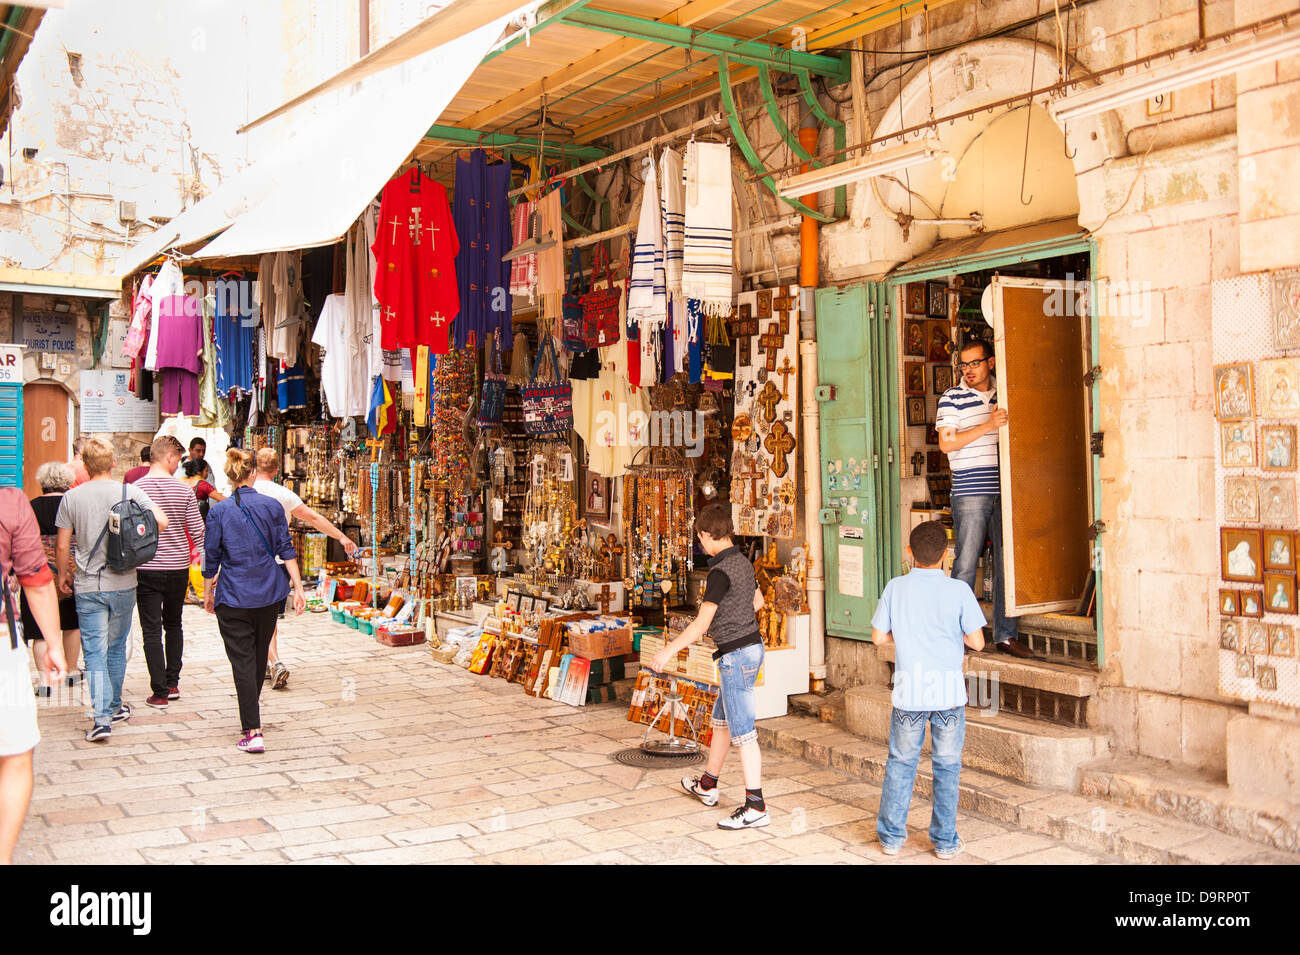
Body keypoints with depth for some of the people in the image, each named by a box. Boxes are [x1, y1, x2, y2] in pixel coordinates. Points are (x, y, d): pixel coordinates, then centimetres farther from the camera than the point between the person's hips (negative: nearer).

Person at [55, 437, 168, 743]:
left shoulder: (72, 497, -3)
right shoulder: (132, 493, -5)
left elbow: (62, 547, -1)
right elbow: (162, 523, -12)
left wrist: (63, 575, 16)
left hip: (88, 587, -1)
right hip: (123, 584, 1)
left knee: (95, 652, 0)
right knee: (116, 648, 18)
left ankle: (102, 718, -10)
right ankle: (115, 707, 31)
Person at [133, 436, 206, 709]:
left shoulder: (136, 489, -6)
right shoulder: (184, 490, -3)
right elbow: (197, 531, -2)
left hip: (147, 569, -2)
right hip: (178, 568, 2)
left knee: (152, 630, 2)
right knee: (174, 625, 19)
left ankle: (160, 693, 1)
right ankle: (173, 683, 22)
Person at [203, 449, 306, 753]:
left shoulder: (218, 511, -7)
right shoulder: (272, 506, -1)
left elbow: (212, 557, -2)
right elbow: (286, 550, -2)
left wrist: (208, 592, 12)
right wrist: (298, 588, 2)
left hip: (234, 597, -3)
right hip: (270, 594, 3)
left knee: (242, 661, -3)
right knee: (260, 654, 19)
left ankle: (253, 732, -10)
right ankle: (250, 714, 38)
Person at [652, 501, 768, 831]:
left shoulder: (720, 572, -20)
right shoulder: (743, 563, 8)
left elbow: (701, 624, -21)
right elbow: (758, 601, 25)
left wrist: (668, 651, -13)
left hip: (736, 654, -10)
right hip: (751, 646, 10)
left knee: (742, 731, -6)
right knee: (721, 720, 22)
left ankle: (755, 807, -2)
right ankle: (707, 786, 36)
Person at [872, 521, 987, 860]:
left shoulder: (896, 588, -3)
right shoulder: (958, 590, -8)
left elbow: (878, 637, 2)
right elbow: (977, 642, -6)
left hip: (908, 692, 1)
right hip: (948, 692, -1)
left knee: (900, 763, 13)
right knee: (947, 767, 10)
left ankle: (891, 836, 19)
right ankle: (945, 841, 18)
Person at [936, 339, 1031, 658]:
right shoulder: (952, 397, 0)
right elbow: (946, 442, -10)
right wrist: (988, 426, -15)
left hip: (1004, 491, 4)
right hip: (970, 492, -4)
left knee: (1007, 563, 5)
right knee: (966, 564, -3)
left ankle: (1006, 635, 13)